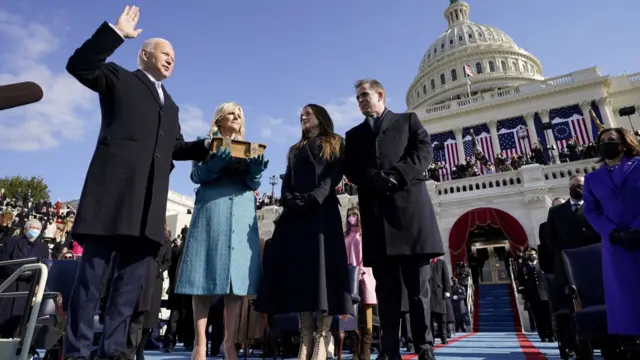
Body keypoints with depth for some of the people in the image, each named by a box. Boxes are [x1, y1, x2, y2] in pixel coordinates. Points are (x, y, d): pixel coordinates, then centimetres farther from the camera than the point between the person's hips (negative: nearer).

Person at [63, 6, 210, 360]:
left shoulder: (170, 105, 29)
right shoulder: (119, 78, 15)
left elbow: (177, 147, 24)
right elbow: (79, 65, -1)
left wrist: (208, 145, 9)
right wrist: (116, 31, -5)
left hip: (149, 198, 5)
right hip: (114, 186, -5)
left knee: (132, 277, 3)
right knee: (93, 270, -3)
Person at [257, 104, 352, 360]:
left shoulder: (334, 145, 14)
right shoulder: (295, 150, 27)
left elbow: (333, 177, -2)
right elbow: (286, 182, 15)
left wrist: (312, 199, -17)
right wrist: (289, 201, -7)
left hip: (322, 212, -4)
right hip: (295, 215, 4)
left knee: (322, 267, -10)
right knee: (299, 269, -2)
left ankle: (322, 337, -7)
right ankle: (305, 337, 1)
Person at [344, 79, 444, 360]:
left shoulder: (407, 120, 19)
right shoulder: (354, 134, 24)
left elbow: (425, 150, 3)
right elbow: (350, 169, 9)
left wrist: (397, 176, -13)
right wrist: (374, 179, -12)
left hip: (410, 204, -2)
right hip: (375, 211, 2)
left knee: (418, 285, 0)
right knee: (386, 287, 2)